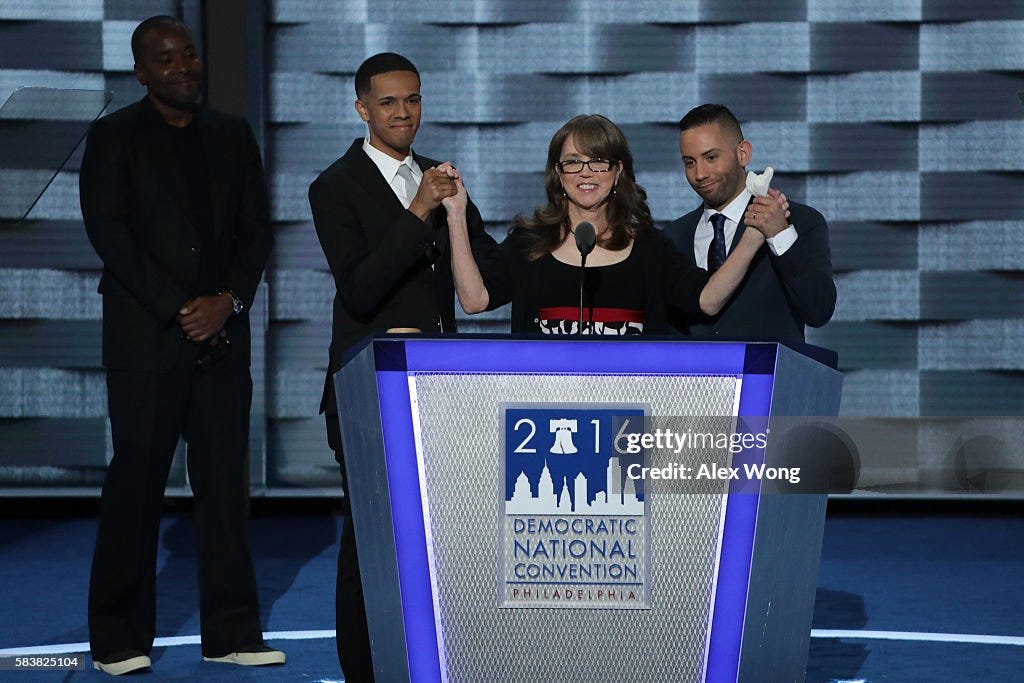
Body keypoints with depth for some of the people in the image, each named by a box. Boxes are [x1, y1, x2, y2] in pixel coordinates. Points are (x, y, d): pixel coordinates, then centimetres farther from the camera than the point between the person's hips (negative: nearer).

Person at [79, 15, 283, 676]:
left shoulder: (233, 135, 15)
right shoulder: (114, 137, 3)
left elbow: (257, 230, 11)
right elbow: (110, 235, -6)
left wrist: (229, 301, -6)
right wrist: (179, 311, -11)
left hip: (223, 333, 4)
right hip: (146, 337, -3)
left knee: (226, 481, 2)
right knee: (136, 483, -3)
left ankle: (232, 632, 7)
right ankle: (120, 639, 4)